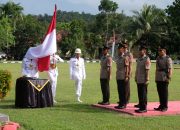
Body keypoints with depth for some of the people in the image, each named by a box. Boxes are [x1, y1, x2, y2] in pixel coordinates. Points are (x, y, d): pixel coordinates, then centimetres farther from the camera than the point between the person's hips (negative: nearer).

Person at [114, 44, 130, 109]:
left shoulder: (125, 57, -10)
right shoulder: (117, 57, 13)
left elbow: (127, 67, -12)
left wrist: (126, 76, -16)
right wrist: (117, 75, 17)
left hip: (123, 77, -8)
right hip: (118, 77, 8)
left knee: (123, 91, -2)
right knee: (119, 91, 11)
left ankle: (124, 104, 4)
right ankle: (120, 103, 18)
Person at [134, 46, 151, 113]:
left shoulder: (147, 59, -11)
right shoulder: (138, 59, 14)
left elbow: (147, 70, -15)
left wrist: (147, 79, -18)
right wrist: (136, 77, 18)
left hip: (143, 81, -8)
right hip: (138, 80, 8)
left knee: (143, 94, -3)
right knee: (140, 94, 12)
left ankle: (144, 108, 3)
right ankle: (141, 107, 20)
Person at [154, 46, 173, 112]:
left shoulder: (168, 59, -8)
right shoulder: (158, 58, 13)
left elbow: (170, 69, -13)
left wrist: (169, 78, -18)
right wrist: (156, 77, 17)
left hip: (164, 79, -7)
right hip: (158, 78, 7)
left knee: (164, 92, -1)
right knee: (160, 92, 9)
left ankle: (165, 106, 6)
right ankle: (161, 106, 17)